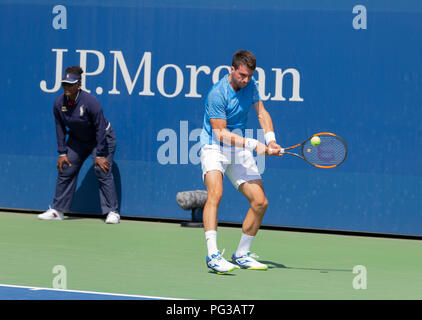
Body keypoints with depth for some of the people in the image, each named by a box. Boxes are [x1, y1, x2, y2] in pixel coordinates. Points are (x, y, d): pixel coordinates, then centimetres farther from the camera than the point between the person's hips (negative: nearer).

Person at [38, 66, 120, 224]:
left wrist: (100, 155, -24)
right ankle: (57, 210, 8)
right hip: (77, 140, 6)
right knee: (65, 171, 0)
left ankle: (112, 212, -12)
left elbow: (100, 129, -25)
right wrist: (62, 153, -7)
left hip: (102, 139, -6)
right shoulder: (59, 103, -14)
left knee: (103, 172, -17)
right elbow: (60, 128, -3)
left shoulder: (91, 102, -30)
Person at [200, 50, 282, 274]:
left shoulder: (250, 85, 2)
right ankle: (212, 255, -39)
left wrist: (270, 140, -12)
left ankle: (241, 255, 16)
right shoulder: (217, 94, -20)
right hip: (214, 147, -7)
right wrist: (253, 144, -28)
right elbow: (220, 133, -21)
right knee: (215, 193, -31)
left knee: (260, 202, 0)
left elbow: (261, 113, 6)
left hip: (240, 150, 7)